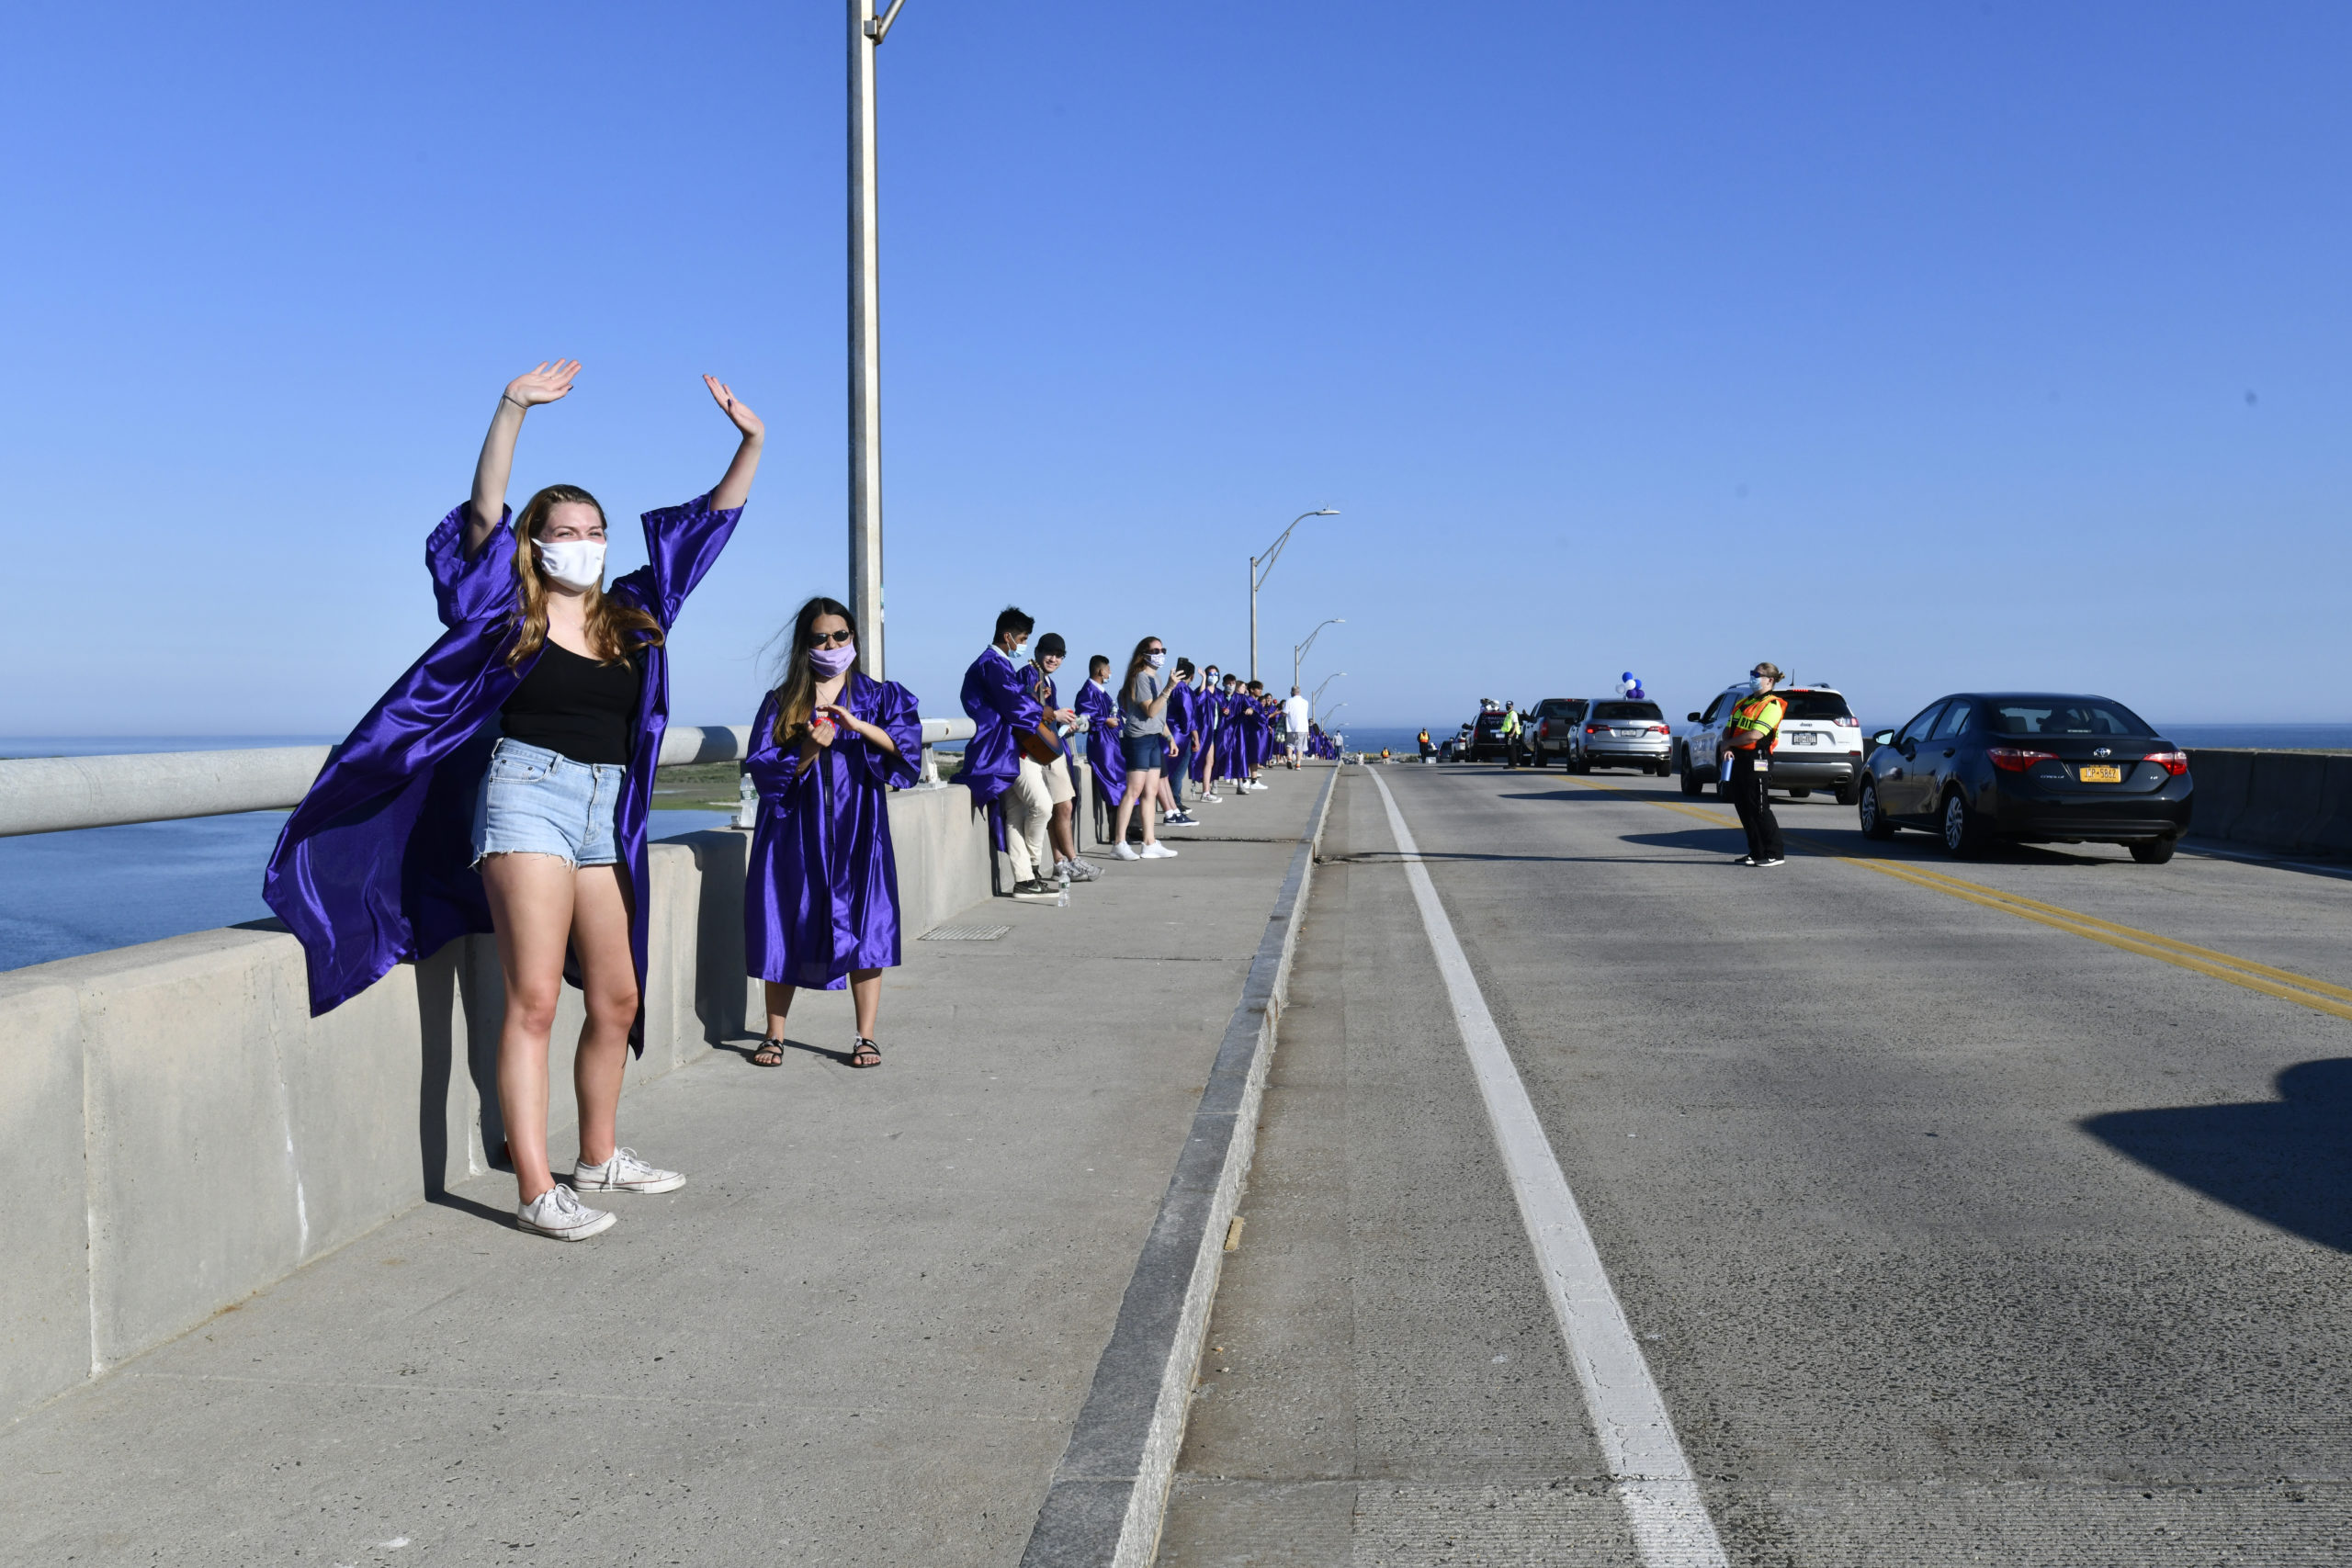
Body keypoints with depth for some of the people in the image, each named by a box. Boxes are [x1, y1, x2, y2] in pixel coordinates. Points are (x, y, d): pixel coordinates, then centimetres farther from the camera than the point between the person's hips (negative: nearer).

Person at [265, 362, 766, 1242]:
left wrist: (751, 443, 7)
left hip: (605, 812, 6)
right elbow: (485, 514, -14)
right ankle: (535, 1192, -7)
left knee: (617, 1000, 11)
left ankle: (598, 1156, 29)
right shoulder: (512, 612, 1)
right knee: (533, 999, -9)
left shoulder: (630, 615, 12)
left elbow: (709, 524, 14)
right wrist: (514, 408, -24)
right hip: (528, 797, -6)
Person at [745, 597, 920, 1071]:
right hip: (797, 831, 0)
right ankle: (775, 1035, 15)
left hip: (857, 829, 0)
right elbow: (762, 769, 0)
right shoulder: (781, 702, 8)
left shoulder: (878, 695, 8)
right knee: (785, 926, 2)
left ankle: (866, 1036, 5)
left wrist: (856, 724, -19)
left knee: (865, 924, -3)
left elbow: (905, 747, -7)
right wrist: (807, 752, -16)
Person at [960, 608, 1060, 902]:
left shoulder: (997, 663, 22)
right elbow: (1015, 706, -17)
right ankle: (1032, 868, -4)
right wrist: (1047, 713, -5)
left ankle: (1024, 880, 6)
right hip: (1004, 747, -11)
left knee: (1016, 815, 7)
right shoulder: (994, 663, -11)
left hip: (1005, 749, 11)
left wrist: (1033, 700, 6)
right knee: (1042, 805, -17)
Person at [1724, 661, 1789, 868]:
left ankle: (1775, 854, -2)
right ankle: (1757, 853, 16)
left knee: (1759, 809, -8)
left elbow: (1755, 735, -19)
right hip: (1738, 759, 9)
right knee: (1743, 808, 9)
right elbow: (1728, 729, 16)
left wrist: (1729, 743, -8)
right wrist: (1727, 746, -5)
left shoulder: (1772, 706, -9)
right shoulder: (1744, 703, 18)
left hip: (1757, 760, -9)